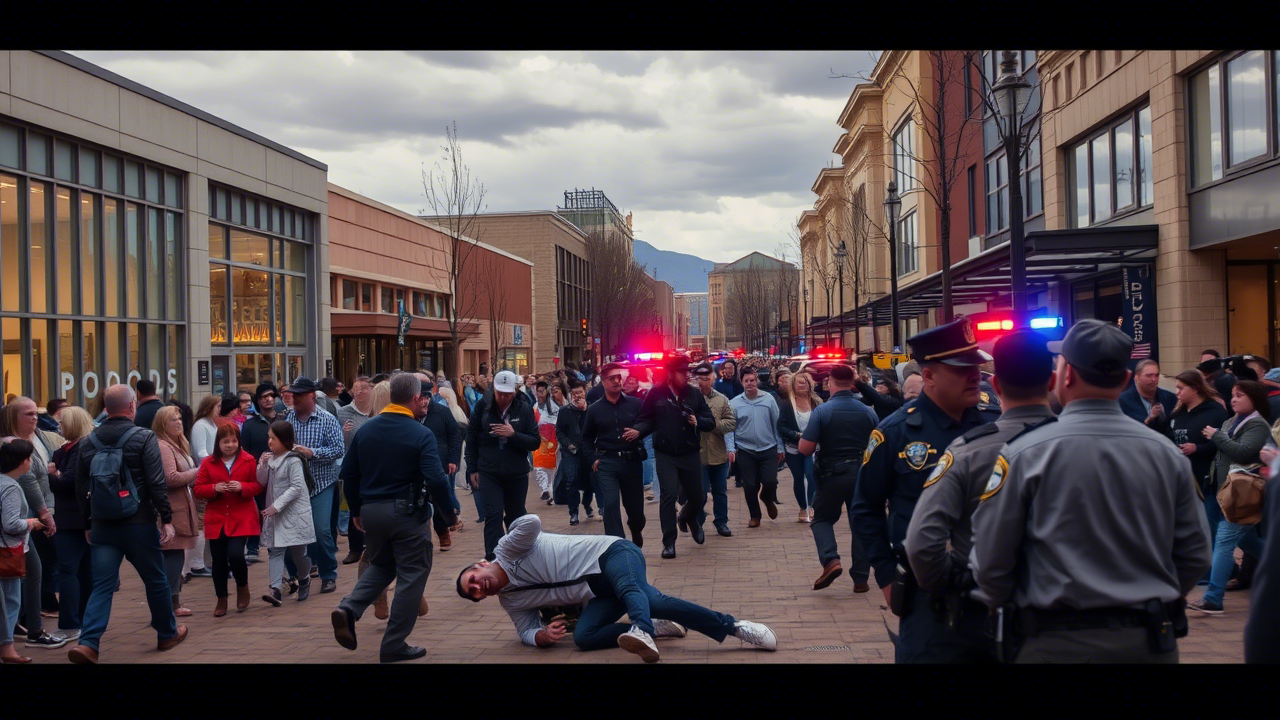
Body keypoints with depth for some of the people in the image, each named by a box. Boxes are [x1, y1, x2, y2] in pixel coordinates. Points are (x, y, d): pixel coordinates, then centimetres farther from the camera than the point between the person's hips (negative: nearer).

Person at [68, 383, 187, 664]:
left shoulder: (89, 442, 5)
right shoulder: (144, 438, -9)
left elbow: (81, 488, 11)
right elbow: (157, 484, -13)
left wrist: (89, 522, 21)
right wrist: (167, 519, -7)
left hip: (102, 525, 4)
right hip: (139, 524, -3)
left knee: (102, 586, 4)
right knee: (156, 581, 13)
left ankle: (88, 643, -12)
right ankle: (167, 633, 28)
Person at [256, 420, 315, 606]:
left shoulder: (293, 461, -13)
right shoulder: (270, 459, 8)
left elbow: (297, 487, -17)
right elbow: (262, 482, 9)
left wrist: (277, 505, -21)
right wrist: (262, 465, -8)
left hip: (294, 512, -6)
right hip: (274, 514, 6)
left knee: (297, 550, 5)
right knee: (275, 550, -4)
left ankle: (304, 579, 31)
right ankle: (275, 589, -11)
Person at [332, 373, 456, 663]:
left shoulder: (365, 430, 4)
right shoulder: (421, 434, -13)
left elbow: (348, 473, 8)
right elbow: (436, 480, -20)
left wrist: (356, 510, 19)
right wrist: (450, 514, -7)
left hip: (371, 510, 6)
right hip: (407, 512, -6)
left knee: (381, 565, 25)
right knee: (411, 575, 6)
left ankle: (349, 609, 0)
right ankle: (394, 646, 8)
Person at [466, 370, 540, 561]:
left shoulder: (525, 409, -8)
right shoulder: (483, 406, -6)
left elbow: (535, 442, -8)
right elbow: (472, 438, 4)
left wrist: (514, 434, -24)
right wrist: (472, 469, 4)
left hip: (517, 474, 1)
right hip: (489, 472, -1)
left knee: (516, 517, 15)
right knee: (493, 516, -11)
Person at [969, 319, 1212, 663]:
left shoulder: (1024, 453, -14)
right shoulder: (1167, 453, -4)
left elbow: (990, 558, -11)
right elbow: (1194, 554, 2)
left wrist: (1001, 602, 10)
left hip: (1059, 640, -3)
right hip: (1151, 641, 3)